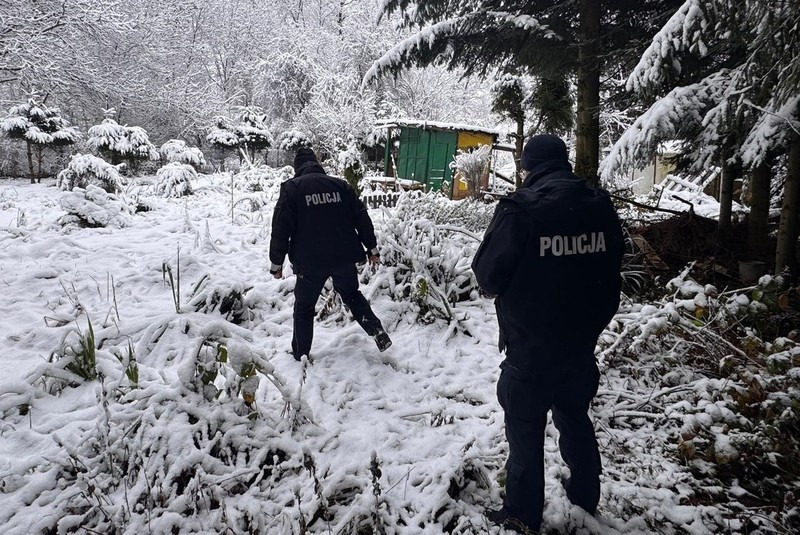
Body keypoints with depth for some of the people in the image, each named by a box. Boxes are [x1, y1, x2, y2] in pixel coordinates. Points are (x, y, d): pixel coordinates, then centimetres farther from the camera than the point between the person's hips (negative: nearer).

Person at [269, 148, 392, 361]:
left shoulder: (292, 188, -3)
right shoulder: (340, 185, 7)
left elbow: (281, 228, -8)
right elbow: (361, 218, 6)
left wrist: (276, 262, 0)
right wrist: (372, 248, 14)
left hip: (310, 262, -3)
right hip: (344, 258, 3)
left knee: (304, 307, 14)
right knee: (352, 295, 25)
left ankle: (300, 355, 20)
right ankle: (376, 330, 9)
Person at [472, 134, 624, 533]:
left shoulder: (519, 209, -19)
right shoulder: (601, 207, 1)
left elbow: (487, 276, -14)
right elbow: (611, 274, 10)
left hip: (530, 349, -6)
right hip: (581, 346, 6)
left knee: (525, 432, 9)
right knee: (576, 421, 23)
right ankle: (585, 500, 39)